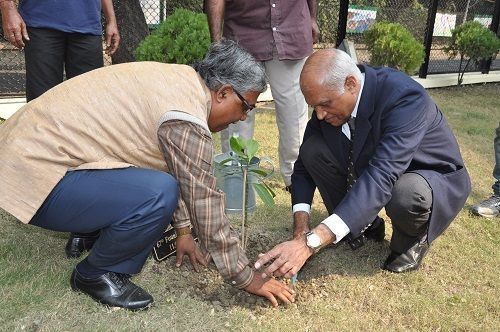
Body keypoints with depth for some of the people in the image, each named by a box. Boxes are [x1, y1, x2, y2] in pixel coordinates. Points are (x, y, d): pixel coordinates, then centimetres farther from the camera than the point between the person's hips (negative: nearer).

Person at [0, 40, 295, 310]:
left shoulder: (180, 78, 6)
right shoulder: (187, 121, -22)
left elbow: (178, 176, 15)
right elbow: (207, 207, -17)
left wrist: (183, 230, 20)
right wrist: (249, 279, -4)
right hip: (34, 178, -10)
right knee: (159, 194, -27)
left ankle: (89, 232, 21)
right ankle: (95, 274, -1)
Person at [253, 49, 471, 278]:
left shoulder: (406, 98, -34)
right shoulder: (330, 99, -16)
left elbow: (380, 180, -44)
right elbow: (304, 164, -9)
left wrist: (311, 243, -50)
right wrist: (301, 230, -23)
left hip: (436, 178, -5)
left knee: (406, 193, -39)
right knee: (312, 150, -16)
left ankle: (412, 239, -2)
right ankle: (364, 224, 4)